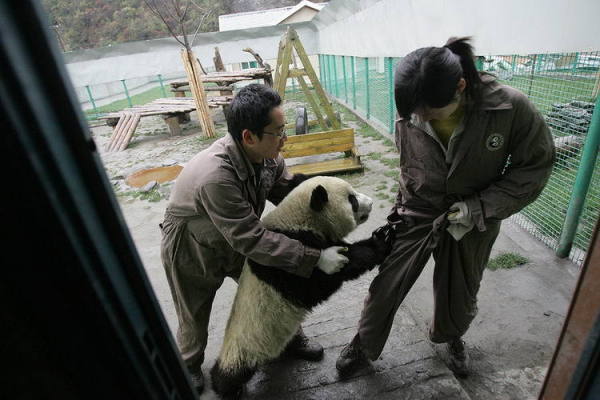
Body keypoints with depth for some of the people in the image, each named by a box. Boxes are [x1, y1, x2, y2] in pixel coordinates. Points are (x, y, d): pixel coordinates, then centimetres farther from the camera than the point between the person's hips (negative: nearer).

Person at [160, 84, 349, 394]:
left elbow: (288, 190, -7)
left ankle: (289, 339, 43)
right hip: (192, 253, -5)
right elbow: (252, 240, -39)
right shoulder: (215, 176, -43)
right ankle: (189, 366, 50)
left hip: (235, 241, 6)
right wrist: (315, 258, -37)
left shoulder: (266, 154, -20)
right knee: (195, 318, 17)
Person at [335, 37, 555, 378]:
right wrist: (403, 206, 6)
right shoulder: (410, 114, -16)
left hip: (471, 222, 0)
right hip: (416, 215, 1)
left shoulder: (511, 107, -22)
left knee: (459, 295, 20)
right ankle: (364, 348, 33)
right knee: (385, 286, 5)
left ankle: (451, 337, 56)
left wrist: (479, 207, -20)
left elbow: (536, 165, -10)